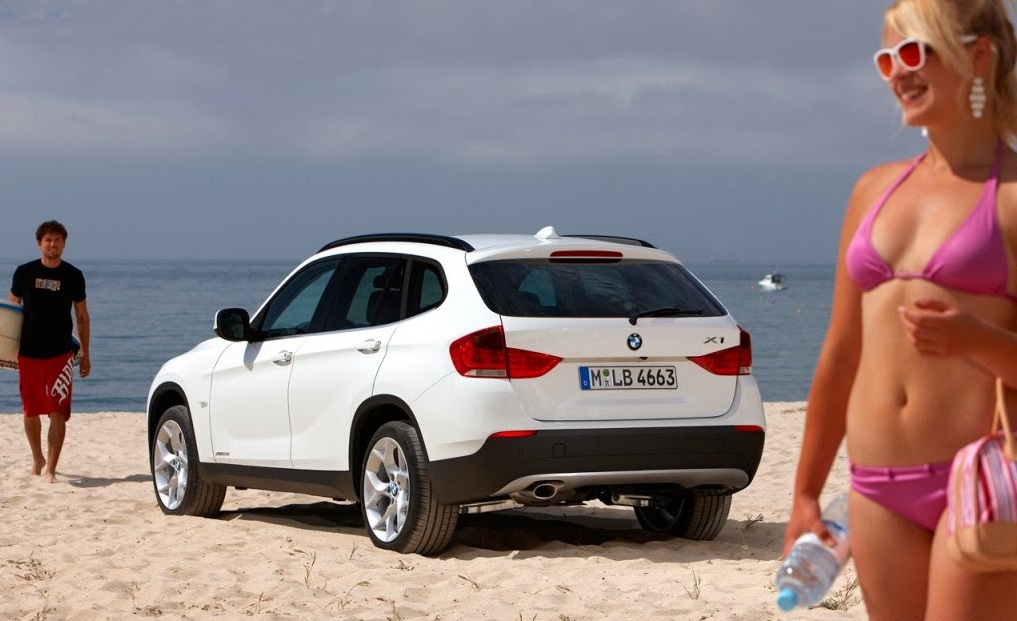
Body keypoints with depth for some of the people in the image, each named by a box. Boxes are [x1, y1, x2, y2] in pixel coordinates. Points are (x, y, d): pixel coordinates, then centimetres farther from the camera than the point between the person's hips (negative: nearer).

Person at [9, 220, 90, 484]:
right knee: (30, 412, 11)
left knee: (58, 413, -10)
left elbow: (82, 316, 8)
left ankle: (50, 469, -7)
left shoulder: (73, 276, 0)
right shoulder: (24, 272, 1)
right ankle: (37, 459, 33)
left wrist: (85, 355, 7)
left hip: (61, 354, -1)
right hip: (28, 353, 1)